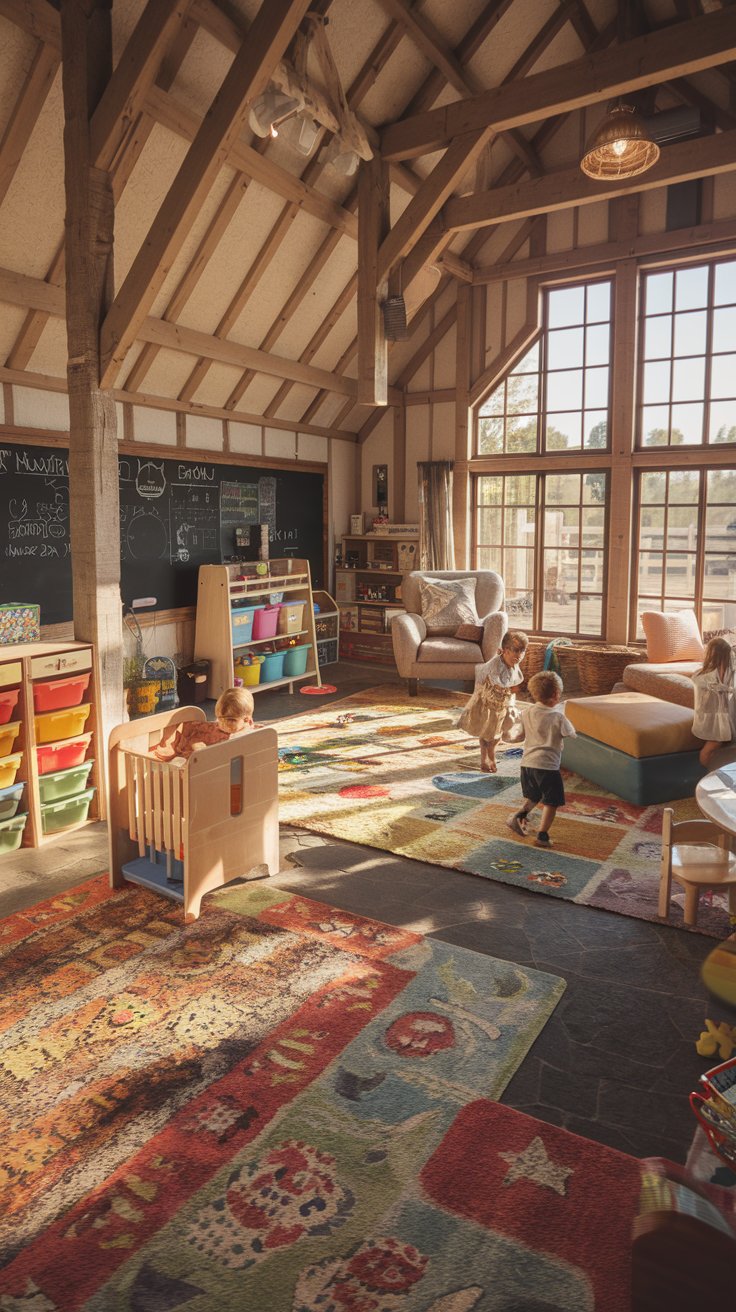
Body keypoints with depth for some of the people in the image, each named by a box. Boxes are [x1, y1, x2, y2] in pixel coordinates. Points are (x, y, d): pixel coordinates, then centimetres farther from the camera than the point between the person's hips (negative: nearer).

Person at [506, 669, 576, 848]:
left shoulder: (526, 712, 0)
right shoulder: (558, 716, -14)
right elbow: (571, 733, 1)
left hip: (527, 763, 6)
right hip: (547, 766, -6)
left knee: (532, 796, 27)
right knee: (550, 802, 6)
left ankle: (519, 816, 10)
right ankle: (542, 835, 3)